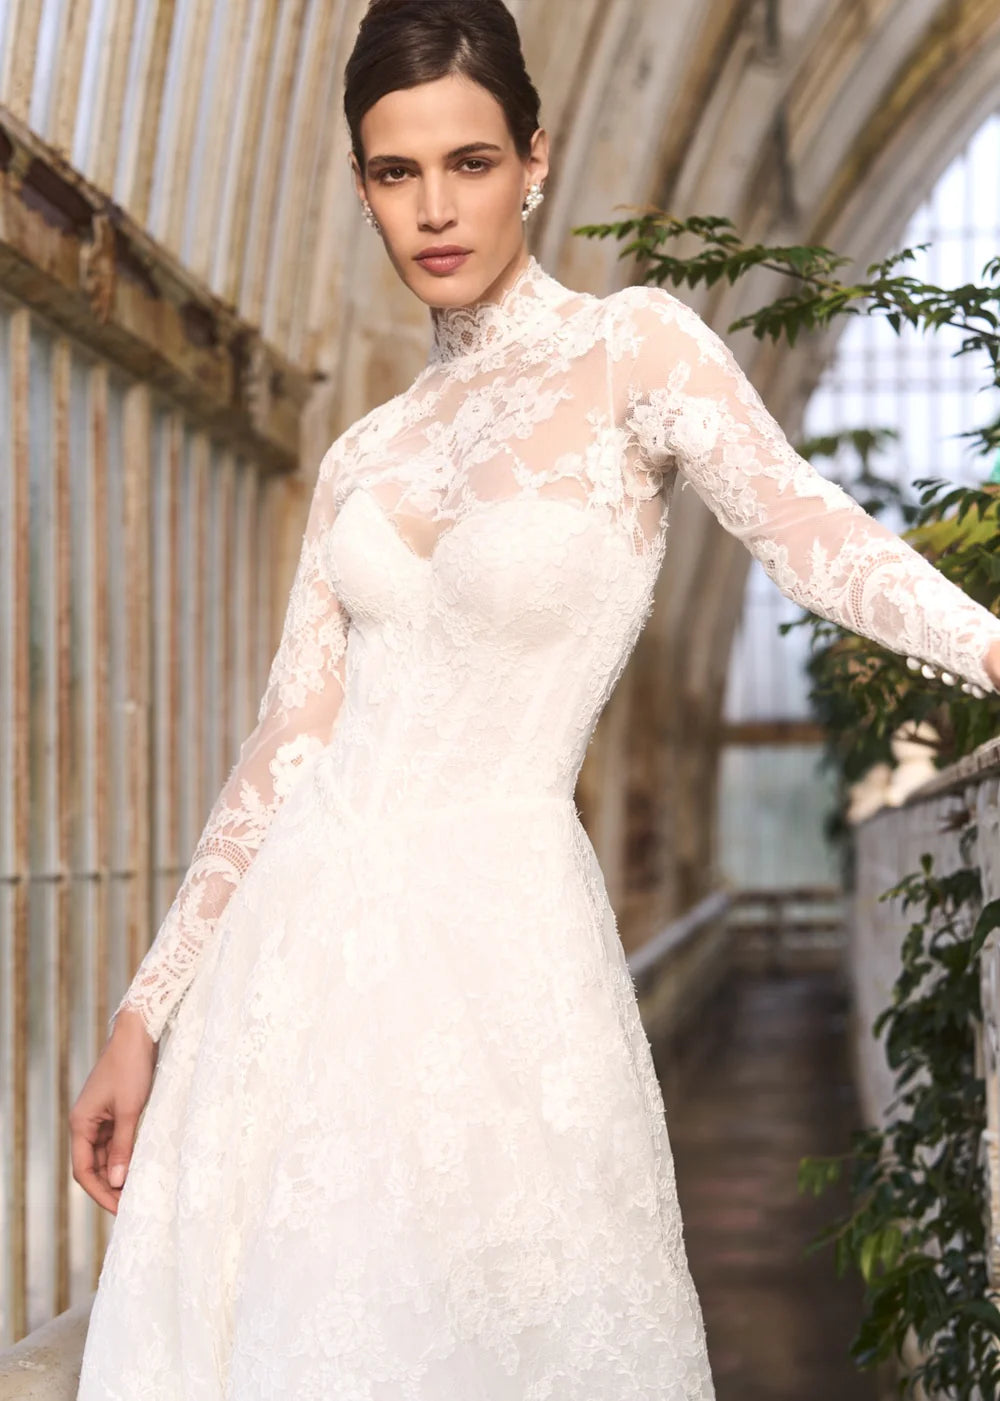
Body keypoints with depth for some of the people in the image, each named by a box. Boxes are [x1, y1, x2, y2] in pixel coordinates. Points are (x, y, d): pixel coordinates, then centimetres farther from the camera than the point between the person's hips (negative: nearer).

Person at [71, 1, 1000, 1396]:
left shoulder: (635, 346, 0)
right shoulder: (365, 455, 12)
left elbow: (807, 529, -16)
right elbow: (288, 748, 9)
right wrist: (148, 1008, 7)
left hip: (492, 941, -5)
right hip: (304, 944, 5)